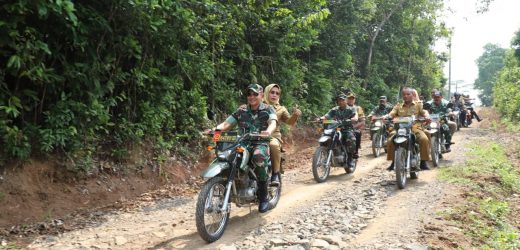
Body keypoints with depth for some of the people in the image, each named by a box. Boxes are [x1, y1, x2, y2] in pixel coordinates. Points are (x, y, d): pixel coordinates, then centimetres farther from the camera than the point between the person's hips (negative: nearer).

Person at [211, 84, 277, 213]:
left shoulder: (268, 109, 5)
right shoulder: (241, 110, 15)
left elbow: (273, 123, -15)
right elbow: (227, 124, 8)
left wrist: (268, 131, -40)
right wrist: (215, 129, -15)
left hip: (260, 143, -4)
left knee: (259, 156, -38)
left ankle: (263, 196, -23)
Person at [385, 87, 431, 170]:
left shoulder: (418, 104, 15)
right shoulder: (398, 106, 18)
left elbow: (424, 112, 0)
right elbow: (391, 114, 4)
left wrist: (427, 116, -24)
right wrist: (386, 116, -19)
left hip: (415, 128, -1)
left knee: (424, 139, -30)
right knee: (390, 141, -22)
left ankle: (423, 162, -15)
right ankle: (393, 161, -5)